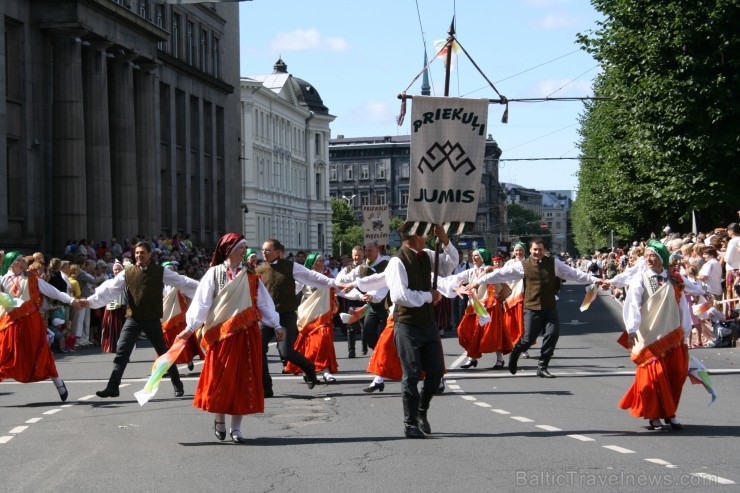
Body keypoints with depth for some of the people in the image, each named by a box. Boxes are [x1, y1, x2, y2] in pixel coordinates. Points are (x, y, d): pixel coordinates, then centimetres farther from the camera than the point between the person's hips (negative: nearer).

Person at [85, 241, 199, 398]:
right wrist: (91, 301, -12)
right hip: (132, 319, 1)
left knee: (164, 353, 7)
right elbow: (109, 289, -3)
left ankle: (178, 386, 21)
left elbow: (183, 282, -2)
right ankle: (112, 387, -4)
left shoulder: (161, 272, -2)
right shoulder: (127, 273, 1)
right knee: (121, 353, -6)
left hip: (153, 320, -1)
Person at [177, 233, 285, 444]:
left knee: (243, 379, 2)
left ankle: (236, 427, 8)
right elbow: (202, 301, -6)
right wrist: (190, 327, -13)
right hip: (221, 333, -3)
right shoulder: (214, 273, 0)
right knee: (220, 378, 0)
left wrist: (276, 325, 1)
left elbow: (264, 302, 7)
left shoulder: (250, 276, 8)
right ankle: (219, 419, 21)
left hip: (246, 333, 3)